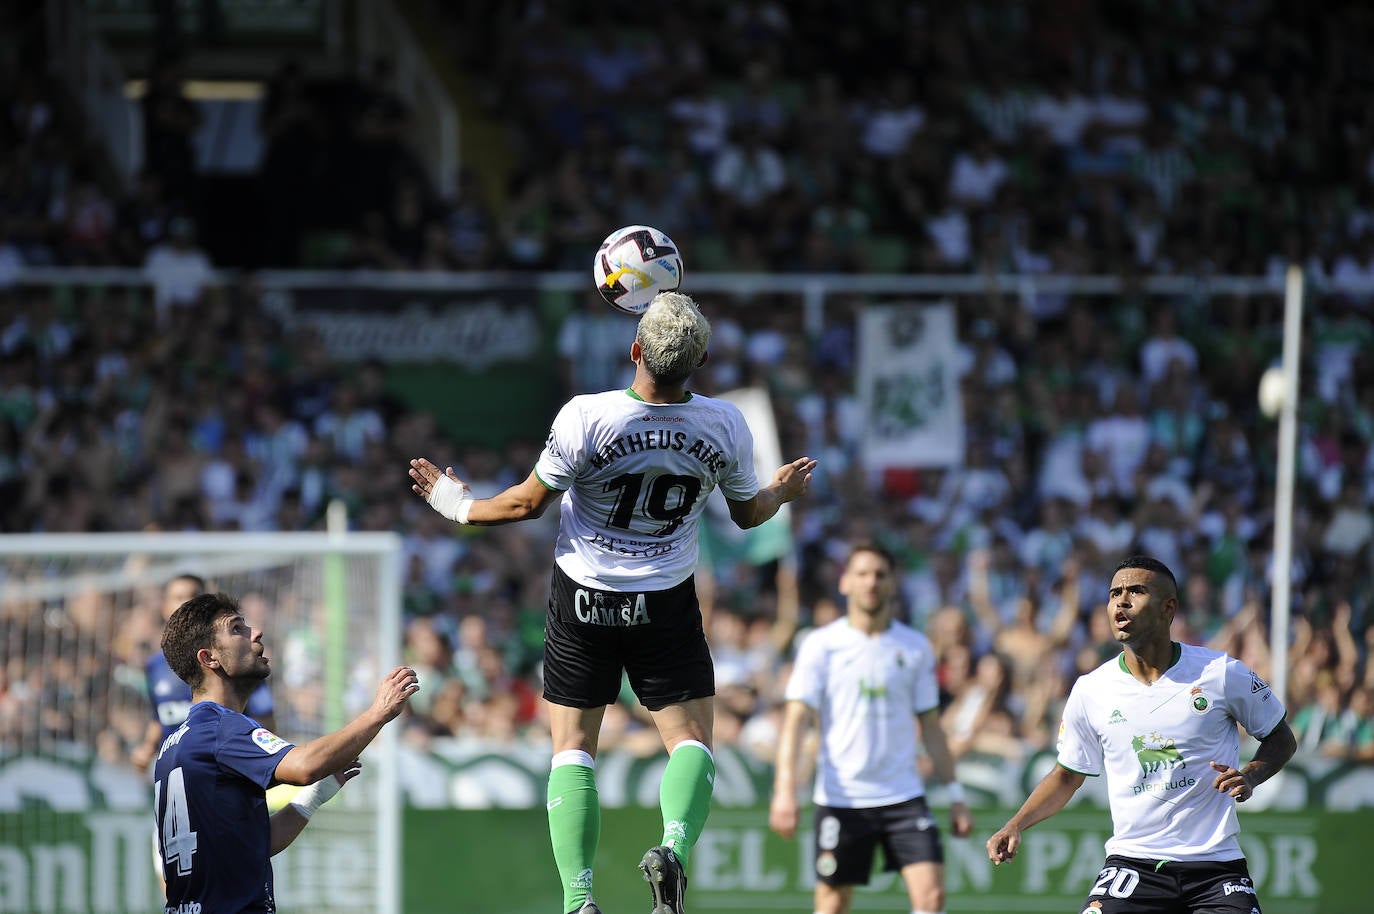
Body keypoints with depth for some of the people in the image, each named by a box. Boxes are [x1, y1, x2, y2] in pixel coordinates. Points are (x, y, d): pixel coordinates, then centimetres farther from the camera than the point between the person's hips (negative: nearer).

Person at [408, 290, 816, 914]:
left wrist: (457, 504, 9)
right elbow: (748, 513, 7)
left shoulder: (586, 418, -21)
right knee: (691, 741, 8)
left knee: (573, 748, 6)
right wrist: (782, 492, 31)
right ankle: (675, 845, -22)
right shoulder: (725, 425, -11)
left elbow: (527, 504, -9)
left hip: (584, 599, -1)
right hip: (668, 604, 1)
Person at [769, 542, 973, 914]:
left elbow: (931, 726, 14)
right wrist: (785, 790, -17)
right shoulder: (821, 644, 0)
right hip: (840, 797, -2)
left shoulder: (915, 647, 8)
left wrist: (955, 795, 11)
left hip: (904, 797, 2)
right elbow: (796, 719, -6)